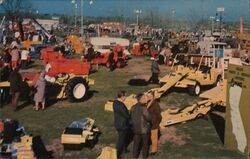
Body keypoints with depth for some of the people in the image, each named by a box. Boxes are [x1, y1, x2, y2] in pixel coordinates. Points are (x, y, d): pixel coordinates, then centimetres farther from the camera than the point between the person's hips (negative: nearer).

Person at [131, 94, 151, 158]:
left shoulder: (133, 108, -3)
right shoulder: (143, 108, -23)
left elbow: (132, 118, 5)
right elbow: (149, 118, -16)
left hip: (136, 129, 5)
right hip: (144, 129, -5)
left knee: (136, 143, 16)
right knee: (145, 144, 13)